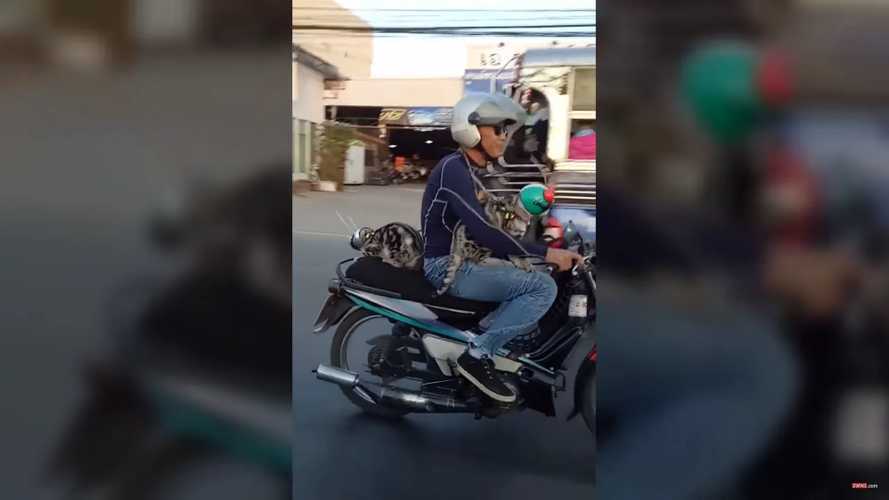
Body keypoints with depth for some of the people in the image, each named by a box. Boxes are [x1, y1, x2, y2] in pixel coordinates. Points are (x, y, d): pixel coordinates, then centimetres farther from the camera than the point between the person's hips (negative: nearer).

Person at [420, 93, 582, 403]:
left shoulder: (469, 171, 17)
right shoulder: (453, 169, -15)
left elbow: (478, 232, 19)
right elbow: (483, 232, -26)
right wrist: (545, 253, -25)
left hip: (458, 263, 10)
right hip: (447, 267, -10)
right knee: (543, 287, -20)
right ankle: (478, 355, -19)